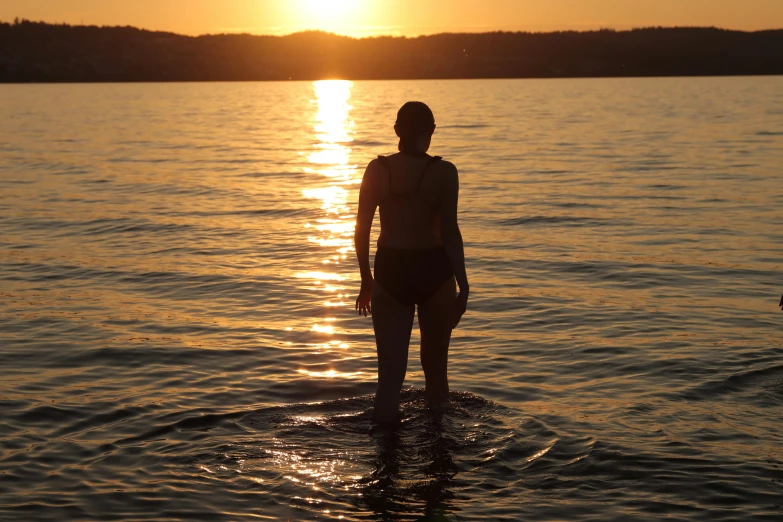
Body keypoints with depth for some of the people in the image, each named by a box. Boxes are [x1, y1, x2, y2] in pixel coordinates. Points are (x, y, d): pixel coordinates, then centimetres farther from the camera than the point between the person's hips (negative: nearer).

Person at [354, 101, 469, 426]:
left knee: (390, 370, 7)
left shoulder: (377, 169, -1)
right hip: (433, 271, -2)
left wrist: (366, 279, 12)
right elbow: (449, 232, -15)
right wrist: (463, 286, -11)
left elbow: (361, 230, 1)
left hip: (389, 271, 2)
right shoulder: (443, 172, -9)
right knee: (435, 366, 16)